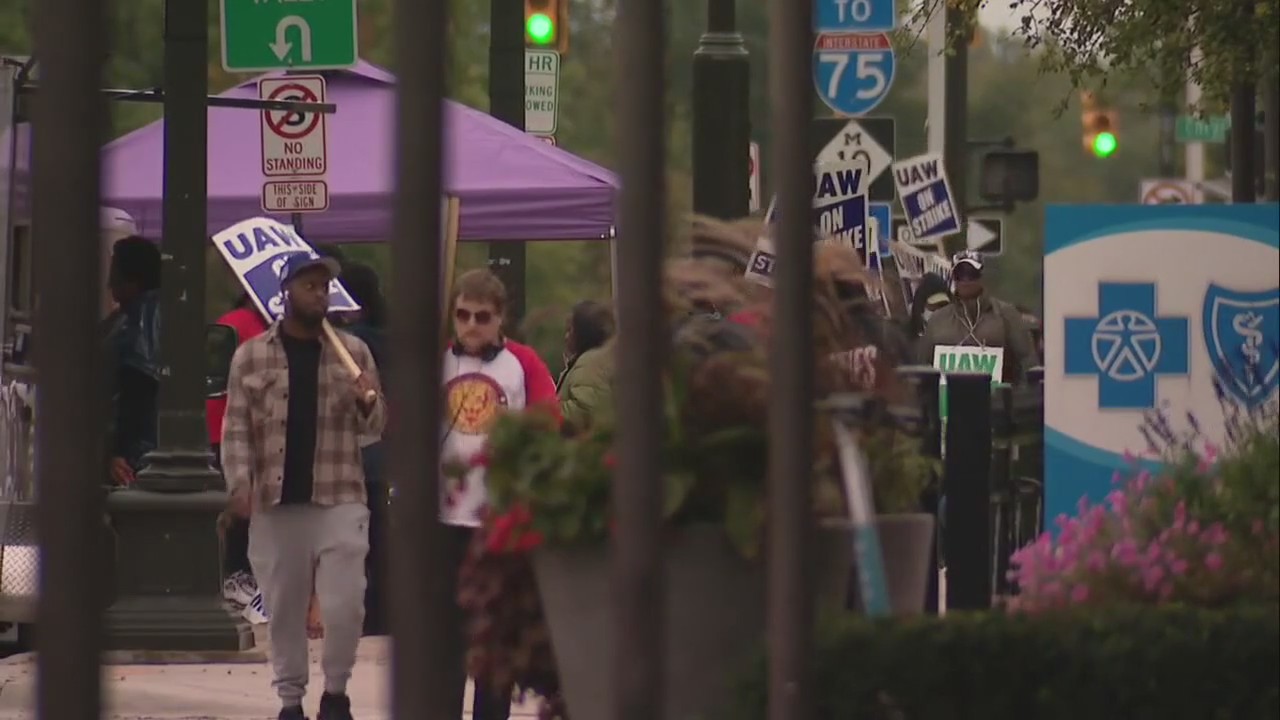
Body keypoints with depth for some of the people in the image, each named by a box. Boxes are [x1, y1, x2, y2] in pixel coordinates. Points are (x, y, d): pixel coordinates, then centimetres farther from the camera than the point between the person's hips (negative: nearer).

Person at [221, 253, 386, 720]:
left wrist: (368, 404, -13)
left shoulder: (354, 352, 7)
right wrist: (240, 483, -11)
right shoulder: (251, 356, 4)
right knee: (284, 608, 6)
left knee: (344, 605, -7)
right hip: (275, 503, 0)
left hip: (339, 501, 0)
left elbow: (376, 427, 9)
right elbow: (236, 428, 3)